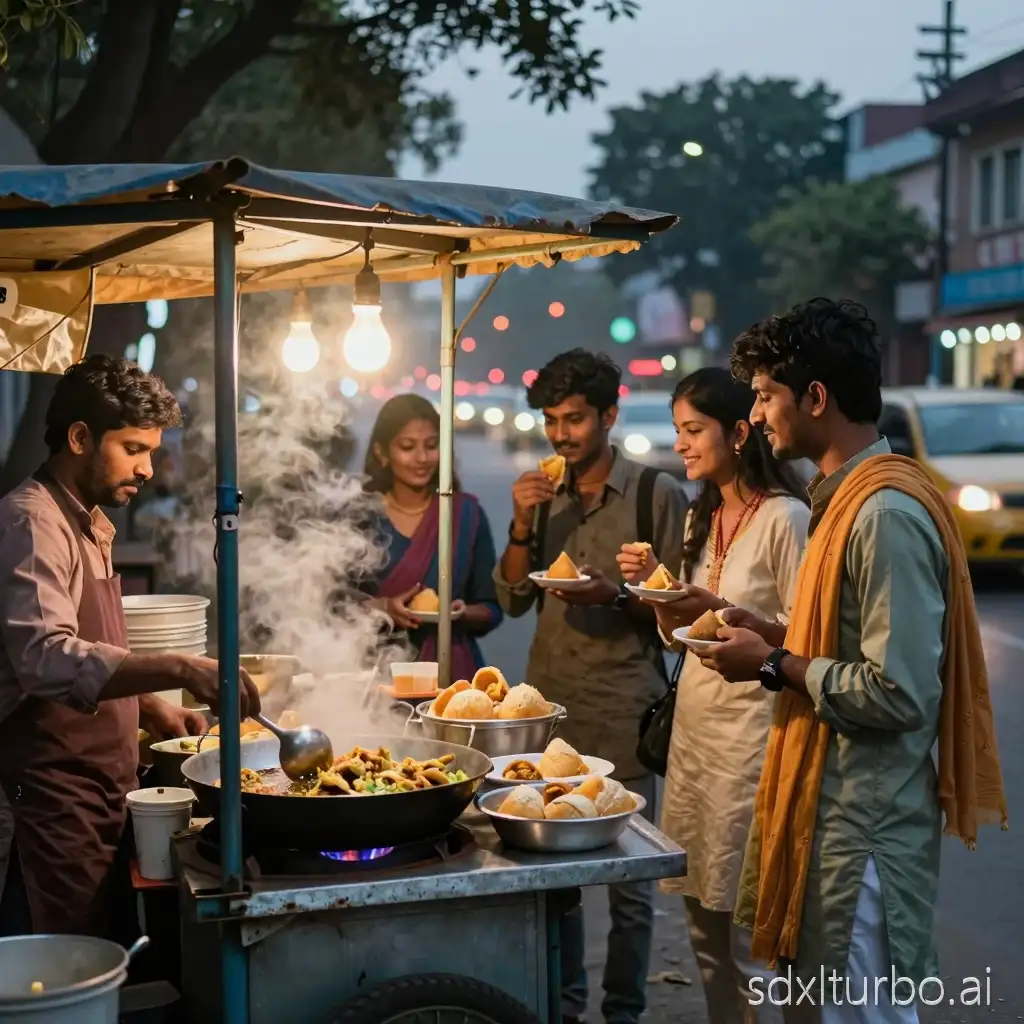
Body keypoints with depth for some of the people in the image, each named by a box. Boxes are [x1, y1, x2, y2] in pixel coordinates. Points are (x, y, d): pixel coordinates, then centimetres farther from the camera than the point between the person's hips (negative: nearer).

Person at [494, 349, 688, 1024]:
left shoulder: (657, 494, -4)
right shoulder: (544, 494, 11)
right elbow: (513, 600, 10)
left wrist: (616, 596, -19)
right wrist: (523, 526, -5)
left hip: (623, 713, -4)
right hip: (549, 705, 5)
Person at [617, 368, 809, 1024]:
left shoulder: (785, 516, -12)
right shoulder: (701, 517, 14)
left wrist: (719, 609, -23)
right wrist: (653, 585, 1)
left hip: (752, 728, -8)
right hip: (694, 723, 8)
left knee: (748, 926, -3)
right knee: (703, 919, 14)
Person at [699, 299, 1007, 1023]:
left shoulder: (887, 513, -21)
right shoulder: (852, 496, 10)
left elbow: (901, 694, -25)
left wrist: (776, 664, -14)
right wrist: (776, 637, 7)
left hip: (864, 829, -10)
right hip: (831, 810, 10)